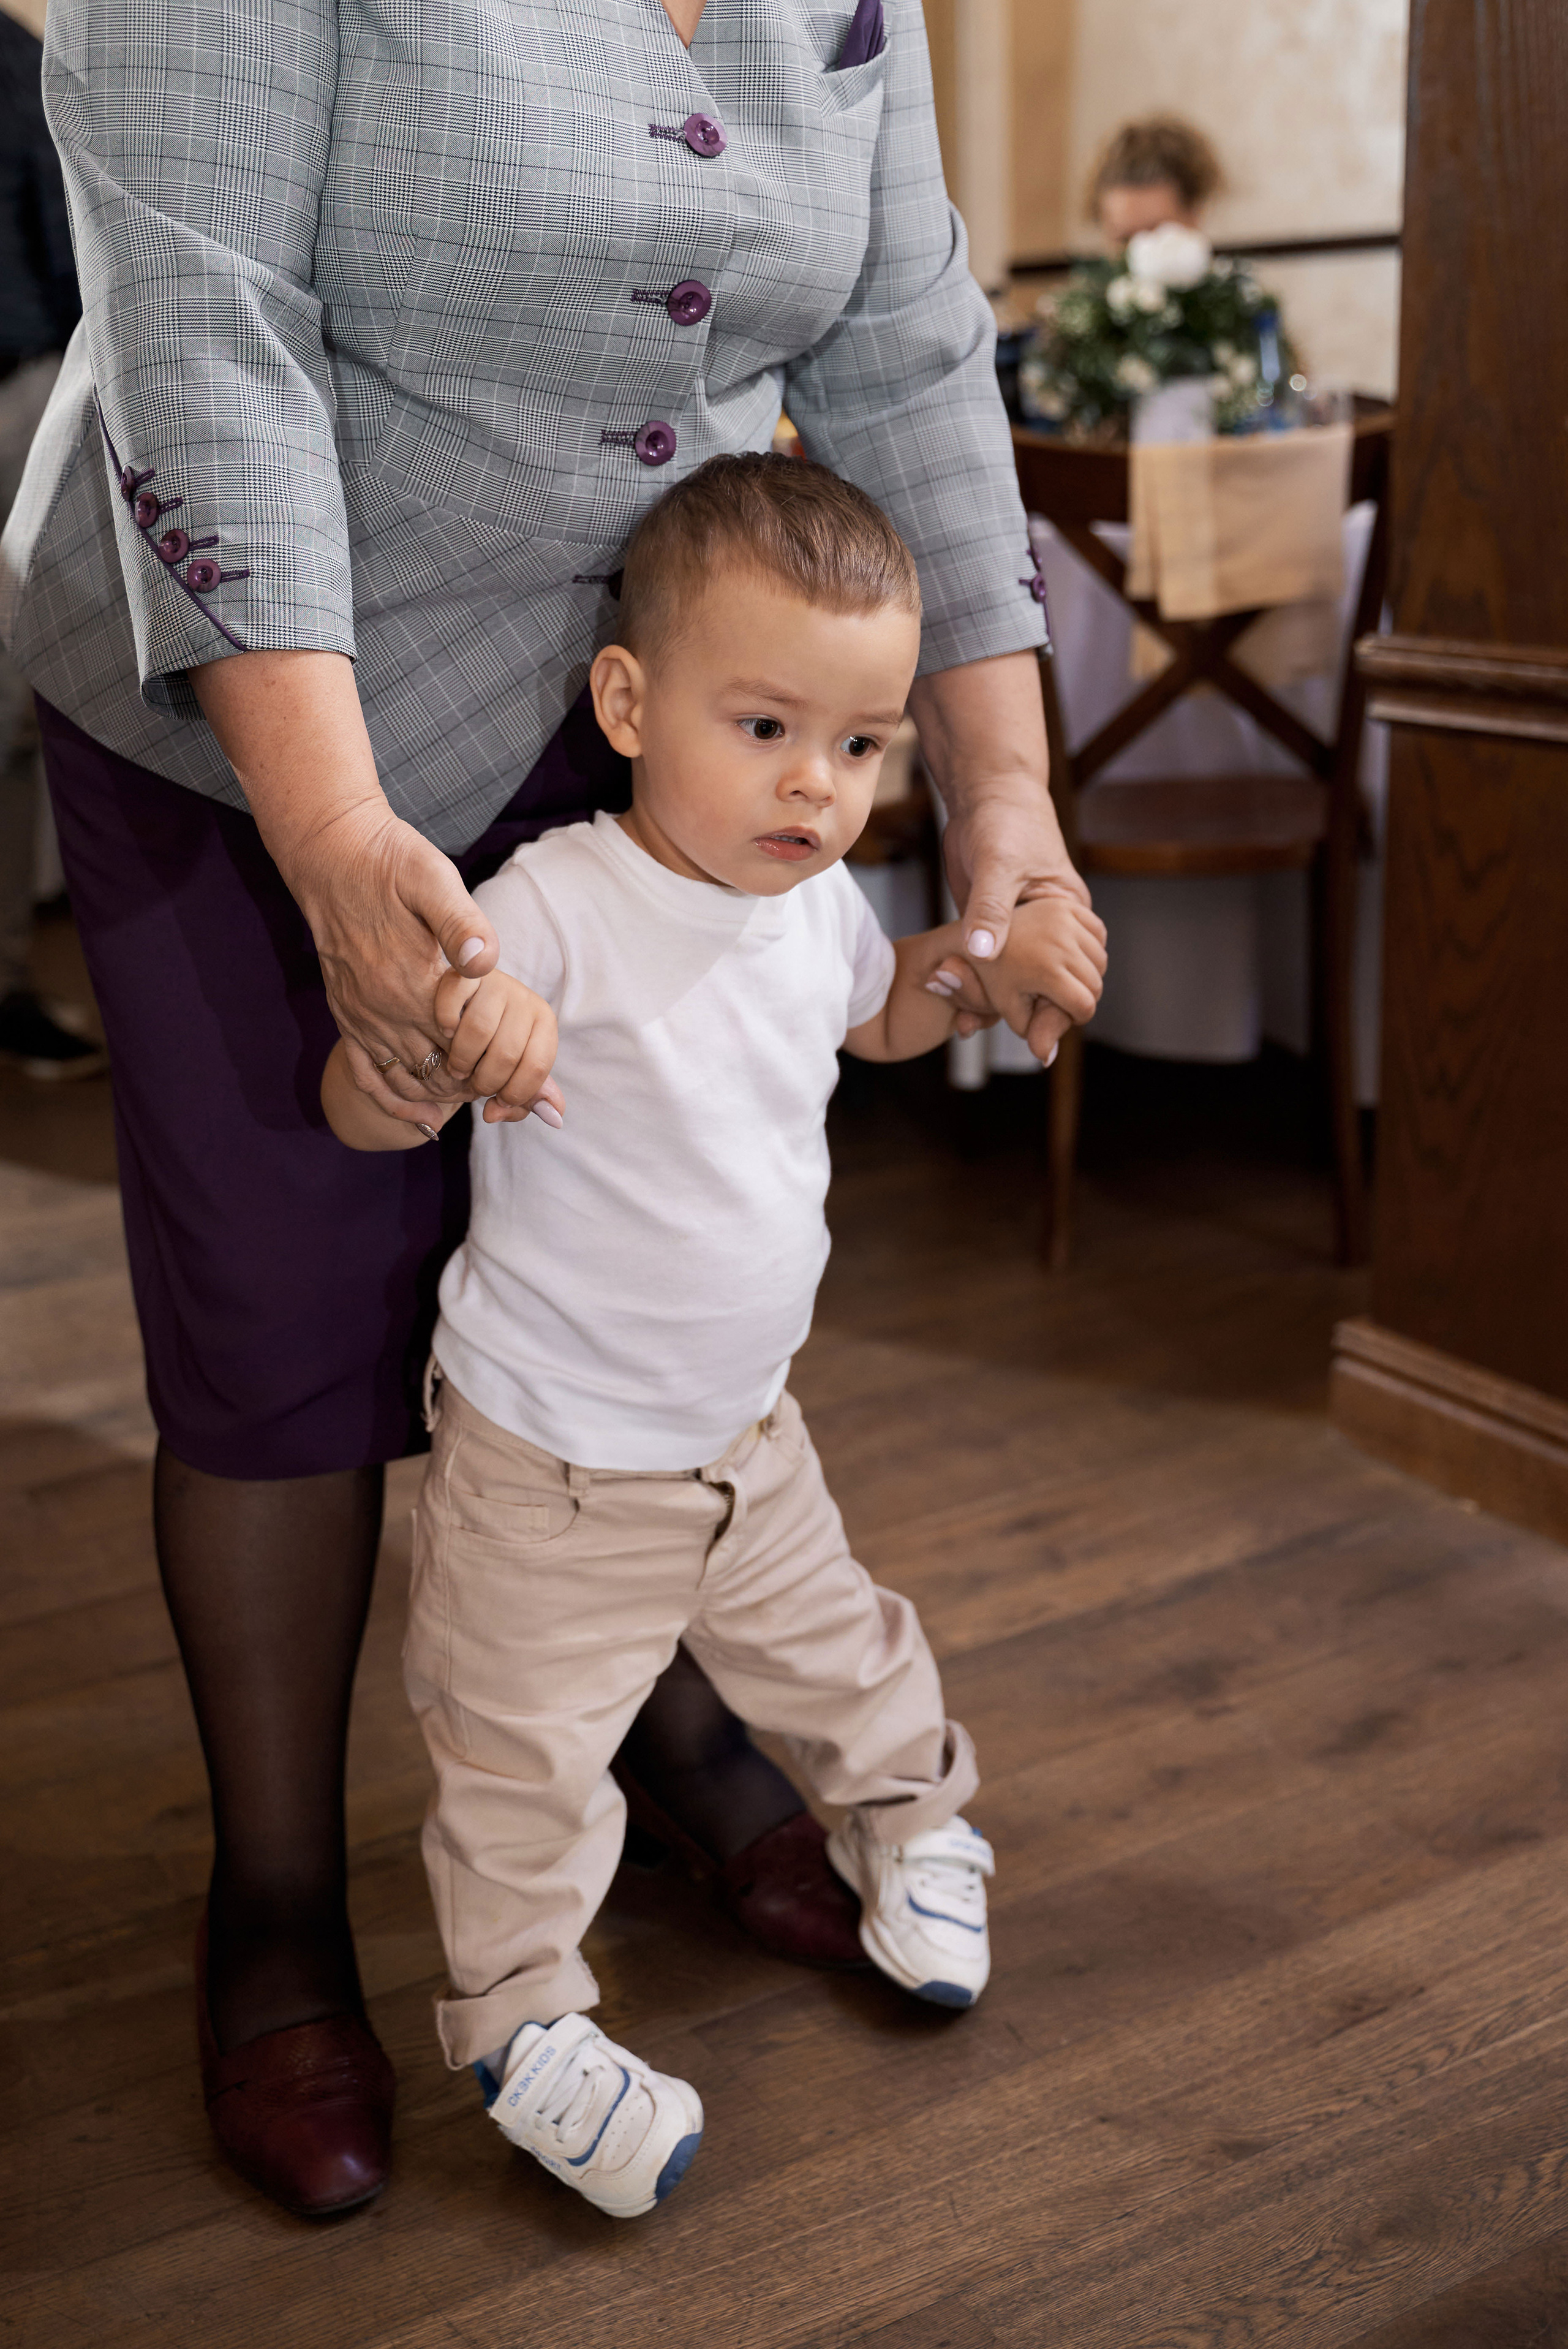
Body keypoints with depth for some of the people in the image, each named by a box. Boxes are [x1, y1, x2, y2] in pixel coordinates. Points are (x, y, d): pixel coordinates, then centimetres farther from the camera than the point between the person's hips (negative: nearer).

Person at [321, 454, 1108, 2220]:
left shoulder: (815, 898, -3)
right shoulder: (559, 911, -26)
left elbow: (875, 1017, 21)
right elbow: (359, 1113, -28)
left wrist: (988, 955, 1)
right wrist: (451, 1034, -50)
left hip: (744, 1431, 6)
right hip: (548, 1465, -6)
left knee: (834, 1650, 26)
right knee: (525, 1753, 8)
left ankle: (910, 1822, 55)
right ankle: (519, 2014, 32)